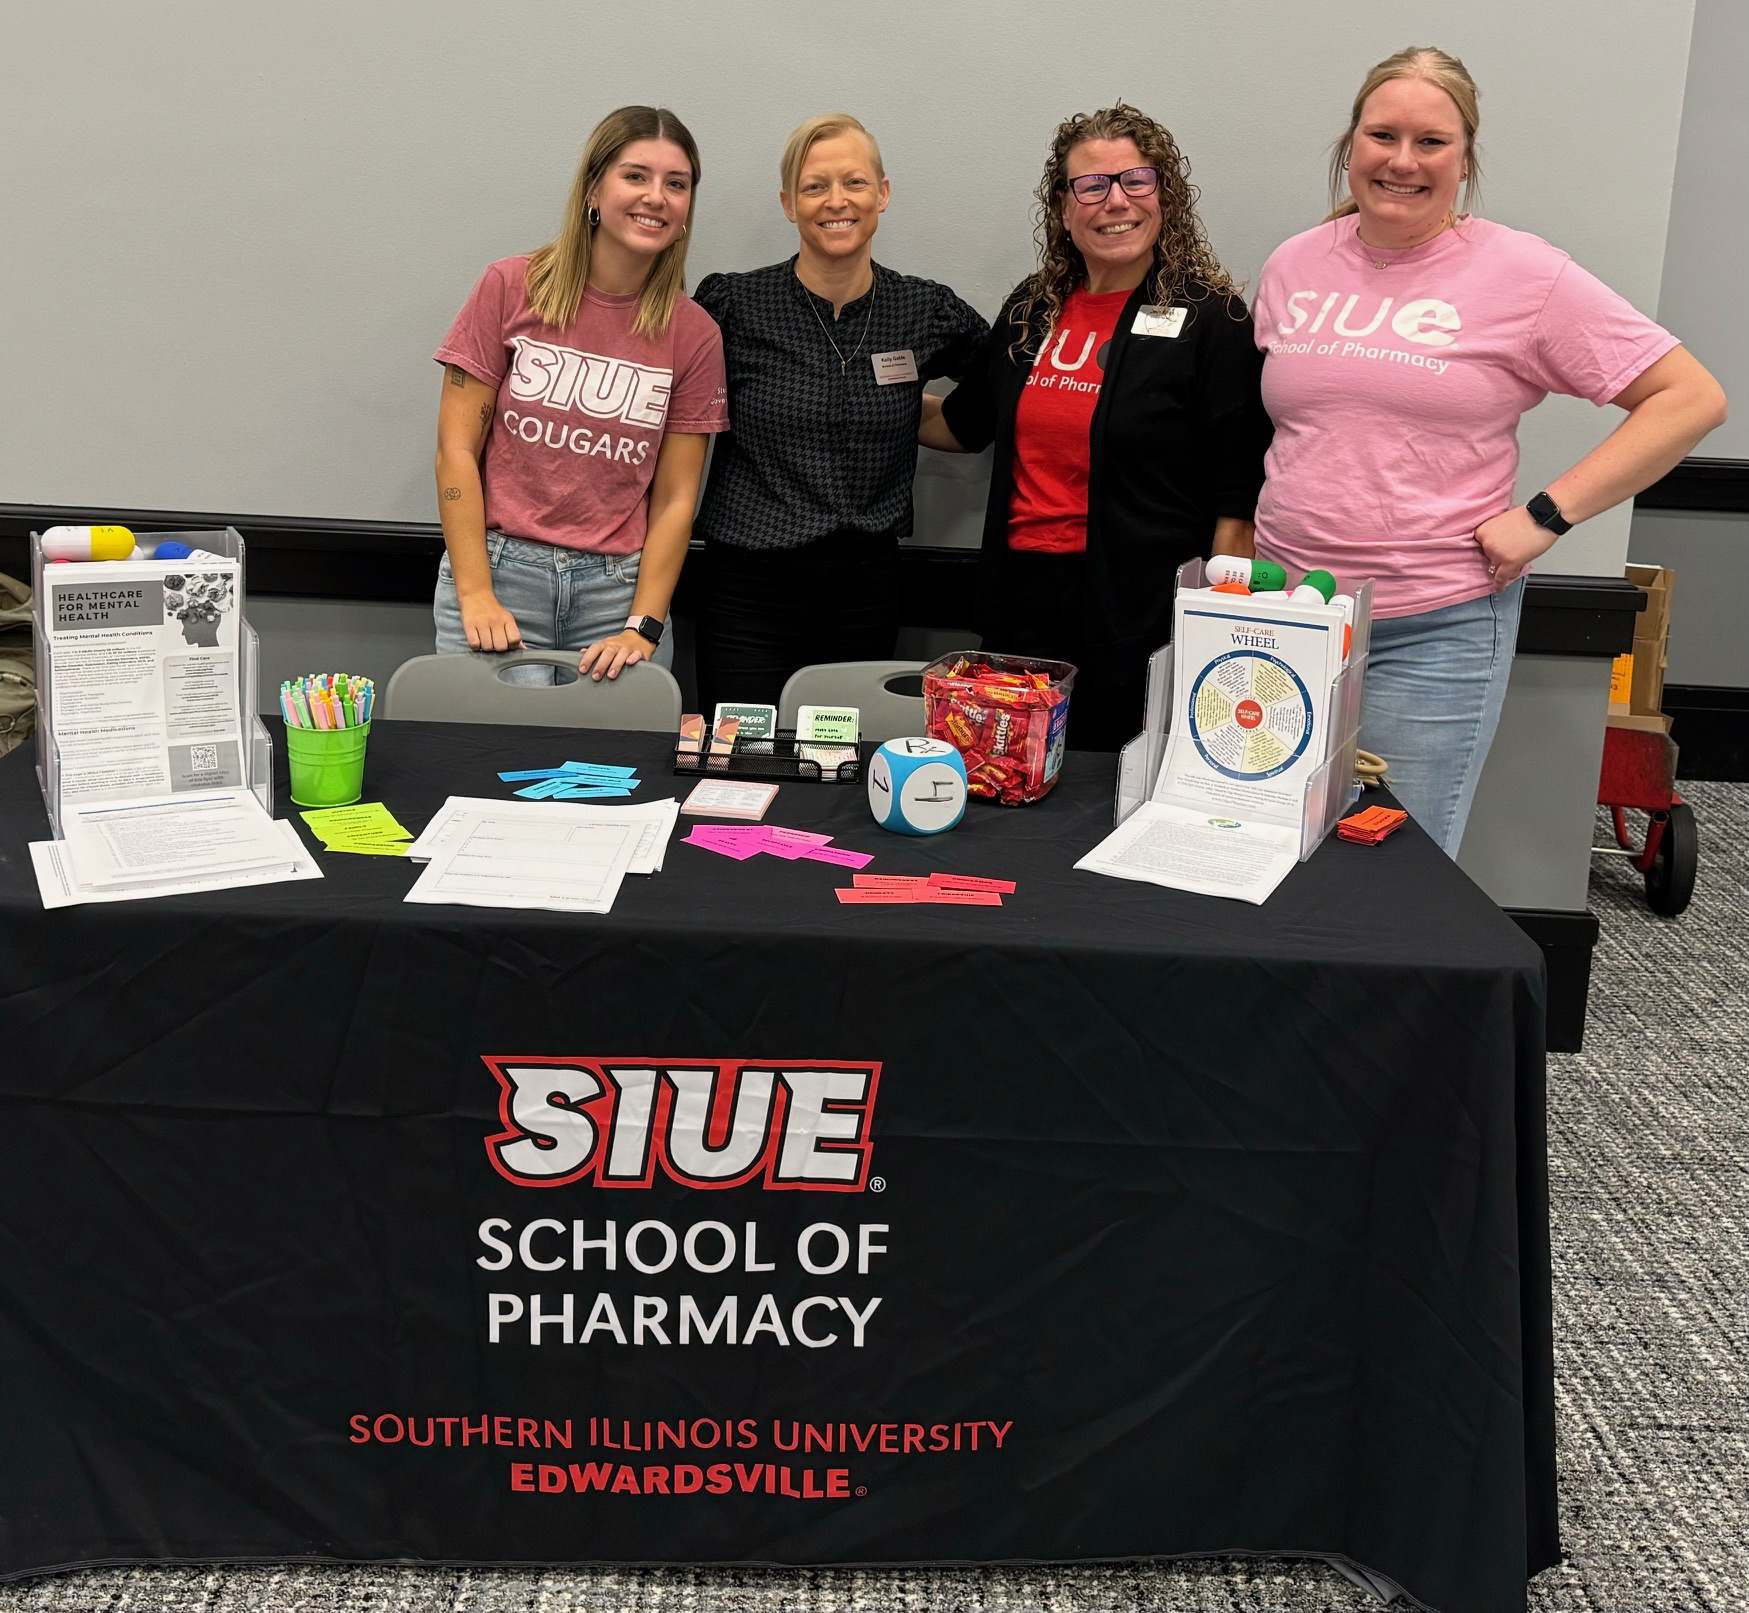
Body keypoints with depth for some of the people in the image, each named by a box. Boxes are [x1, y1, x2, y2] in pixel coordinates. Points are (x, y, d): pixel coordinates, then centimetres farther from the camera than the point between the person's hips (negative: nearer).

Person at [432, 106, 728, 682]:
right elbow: (457, 450, -2)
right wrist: (475, 595, -9)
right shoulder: (512, 288, 0)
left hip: (618, 587, 1)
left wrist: (642, 629, -7)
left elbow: (675, 499, 3)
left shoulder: (693, 334, 3)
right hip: (501, 574, -1)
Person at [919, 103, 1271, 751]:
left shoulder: (1210, 317, -5)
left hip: (1140, 614, -5)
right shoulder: (1031, 308, 11)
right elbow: (963, 420, 28)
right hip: (1020, 598, 5)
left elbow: (1237, 504, -8)